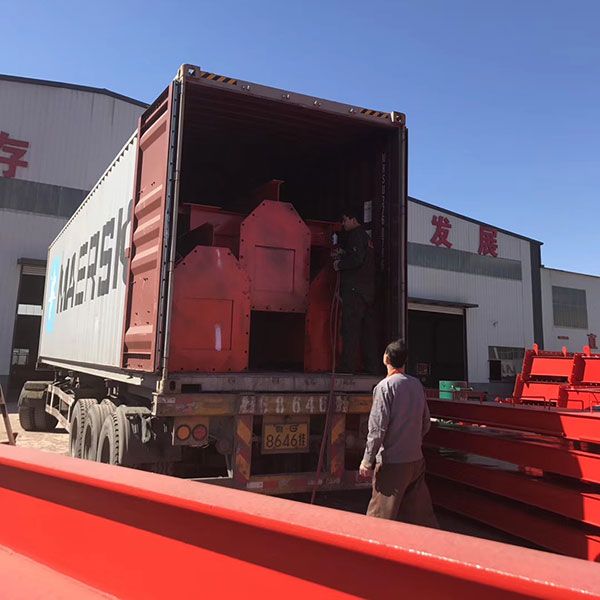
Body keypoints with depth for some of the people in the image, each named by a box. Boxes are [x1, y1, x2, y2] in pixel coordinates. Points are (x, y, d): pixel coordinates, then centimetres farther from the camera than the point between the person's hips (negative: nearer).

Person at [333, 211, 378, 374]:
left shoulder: (356, 235, -4)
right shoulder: (366, 237, 26)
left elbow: (356, 259, -17)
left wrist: (339, 264, -3)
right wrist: (340, 256, 17)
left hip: (354, 289, -9)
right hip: (368, 290, 9)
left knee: (350, 329, -10)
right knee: (368, 329, 8)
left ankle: (348, 367, -12)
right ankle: (372, 367, 10)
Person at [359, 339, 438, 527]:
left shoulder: (385, 387, -14)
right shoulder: (417, 384, 6)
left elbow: (377, 428, -16)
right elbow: (426, 423, 14)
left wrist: (367, 461, -10)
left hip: (392, 462, -6)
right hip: (416, 459, 7)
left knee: (381, 516, 3)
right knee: (420, 510, 17)